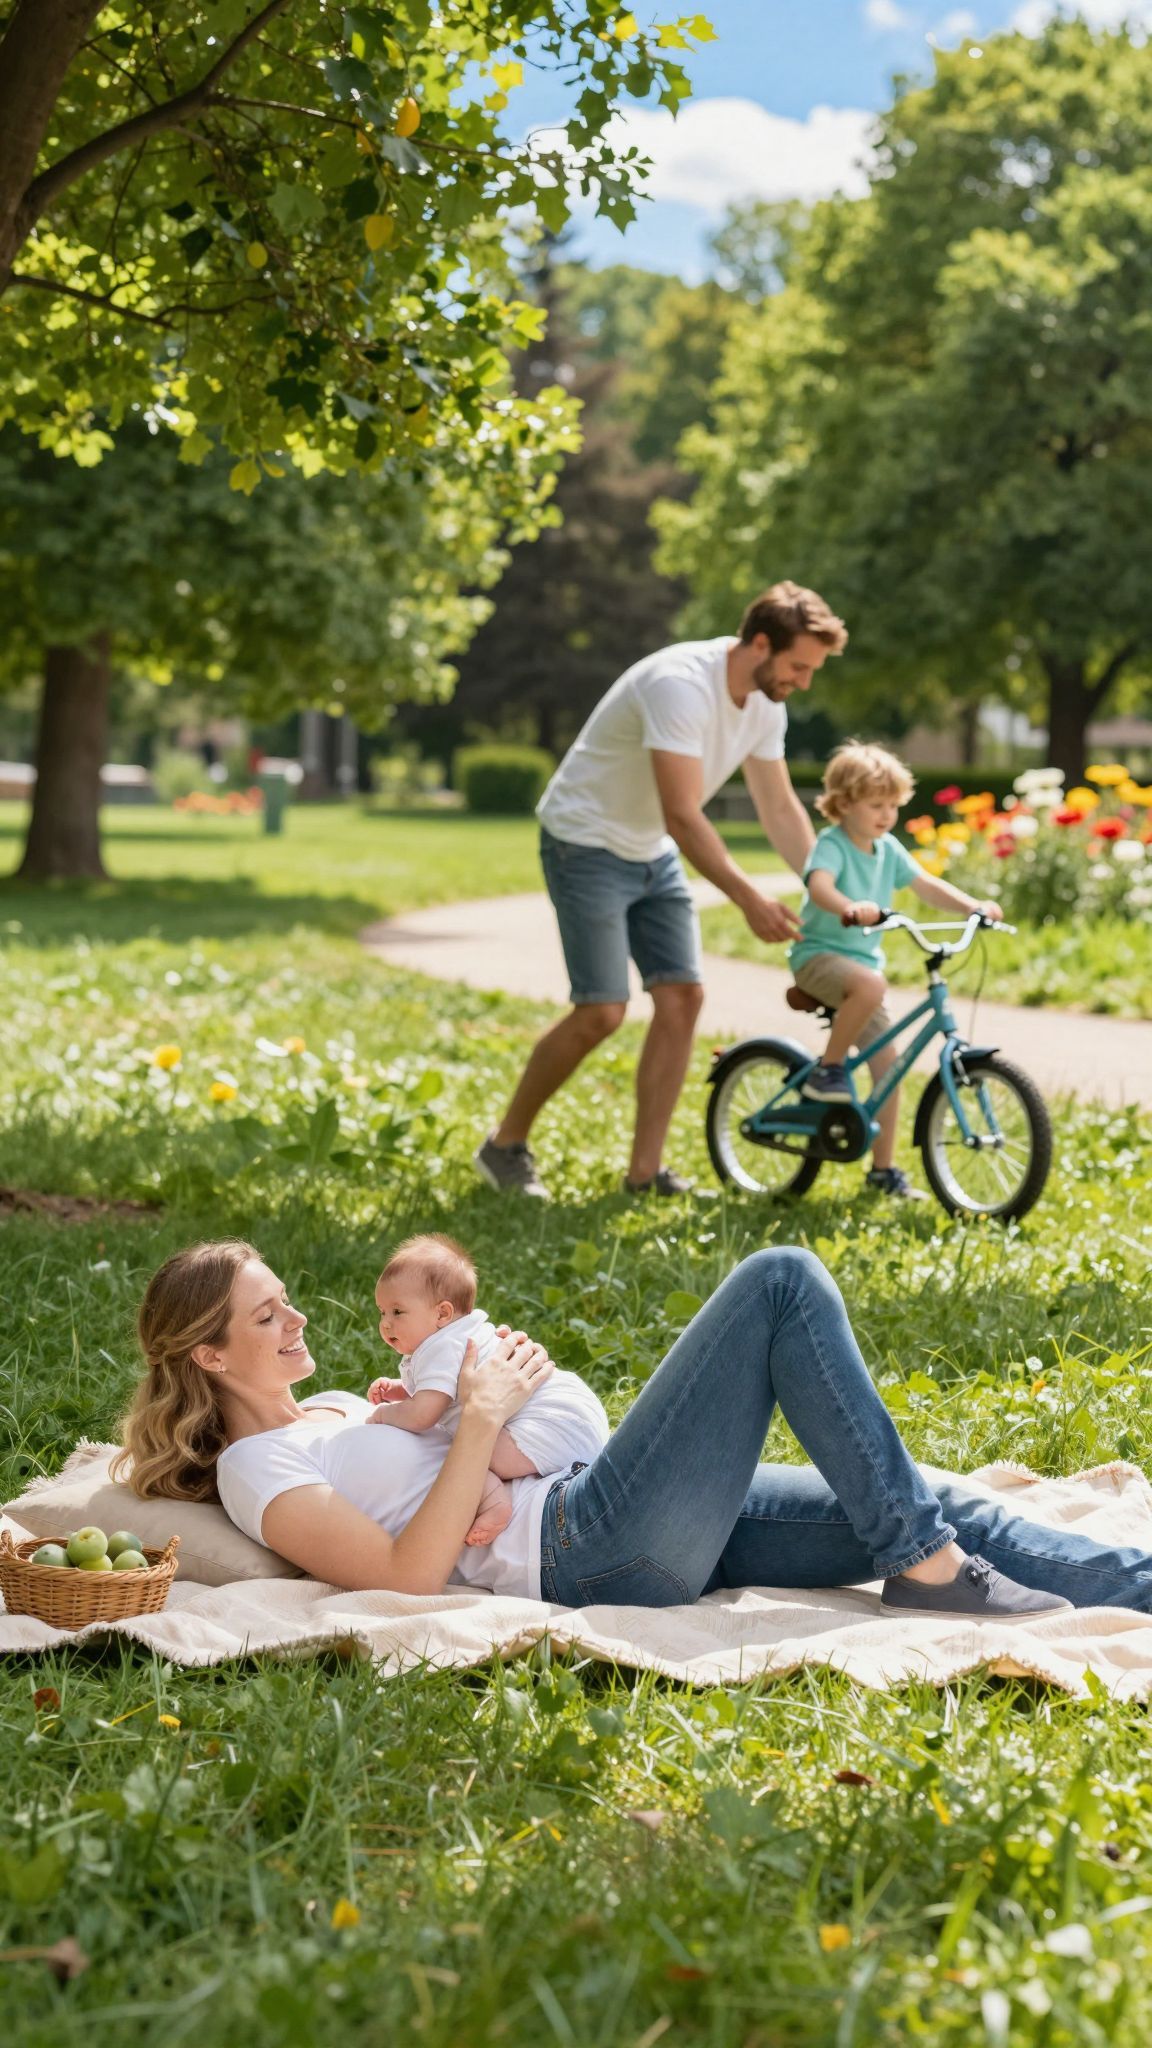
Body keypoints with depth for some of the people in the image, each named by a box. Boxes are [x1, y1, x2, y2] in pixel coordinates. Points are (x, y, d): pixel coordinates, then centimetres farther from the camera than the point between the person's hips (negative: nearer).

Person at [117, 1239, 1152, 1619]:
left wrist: (459, 1389, 10)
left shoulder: (328, 1408, 26)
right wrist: (481, 1418, -14)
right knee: (784, 1282, -14)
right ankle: (925, 1564, -13)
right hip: (588, 1549, -9)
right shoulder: (255, 1470, -2)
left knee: (932, 1510, -3)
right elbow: (411, 1570, -15)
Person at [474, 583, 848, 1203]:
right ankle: (505, 1145, 6)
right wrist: (749, 899, -35)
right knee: (602, 1011, -12)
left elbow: (780, 809, 5)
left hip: (653, 854, 8)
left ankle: (644, 1171, 3)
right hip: (587, 844, -8)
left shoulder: (766, 705, -2)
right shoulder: (682, 685, -30)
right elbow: (683, 816, -33)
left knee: (682, 997, -3)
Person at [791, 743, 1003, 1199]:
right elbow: (819, 884, -34)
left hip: (861, 960, 7)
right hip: (818, 954, -7)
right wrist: (849, 909, -55)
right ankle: (827, 1071, -22)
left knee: (887, 1060, 3)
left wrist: (974, 906, -11)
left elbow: (927, 886, 6)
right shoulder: (832, 844, -14)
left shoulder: (888, 850, 8)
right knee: (871, 985, -39)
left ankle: (883, 1168, 11)